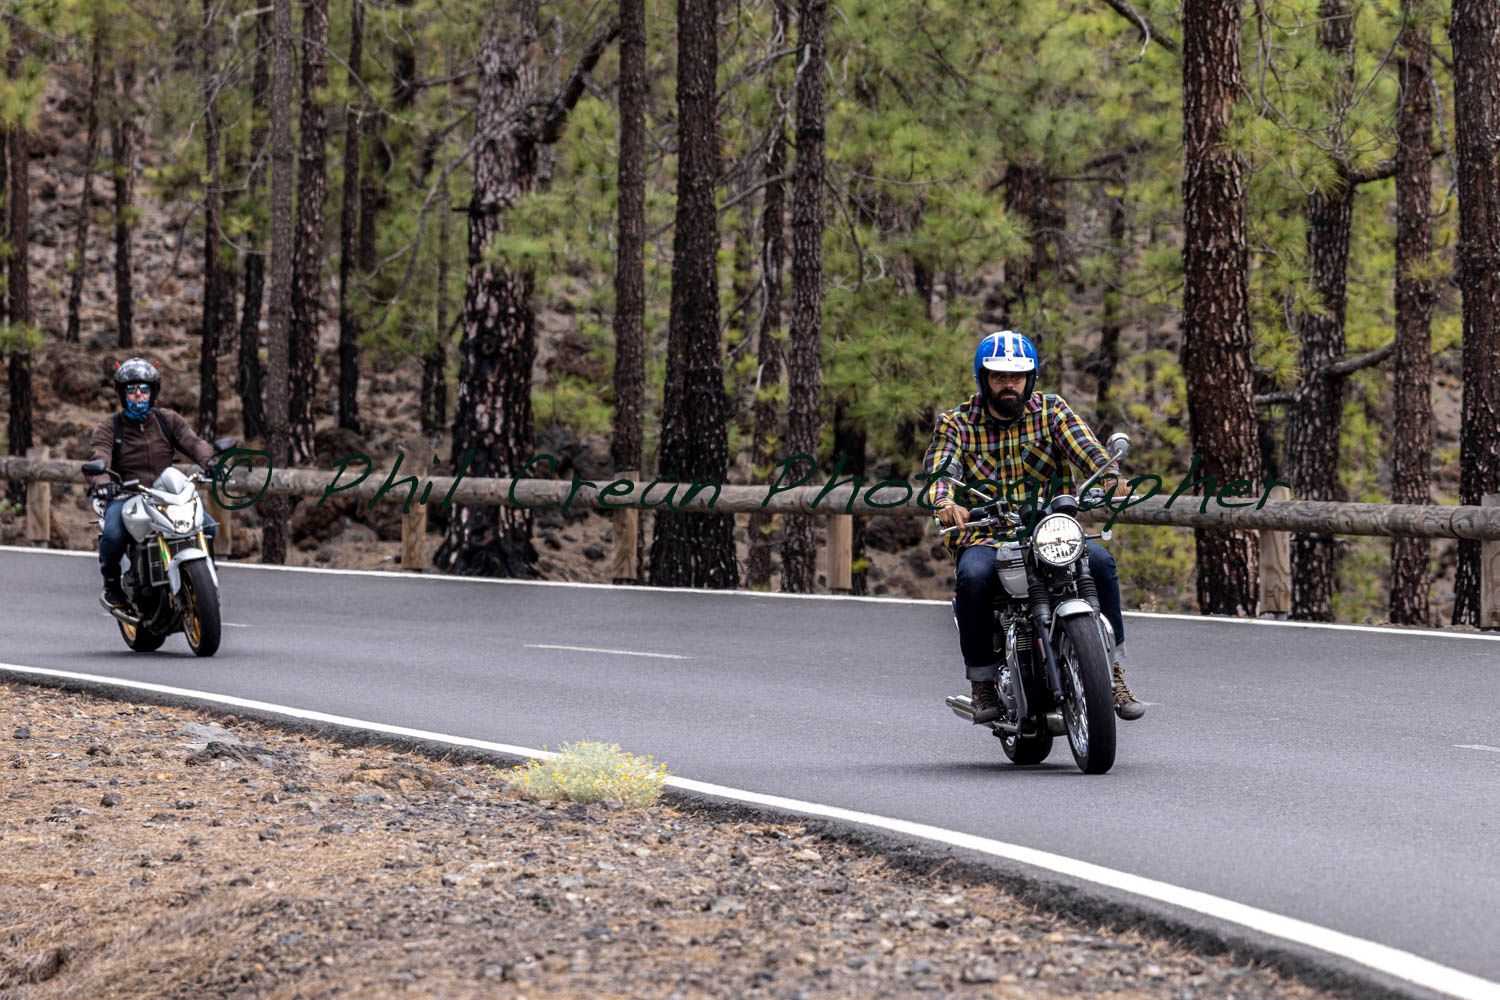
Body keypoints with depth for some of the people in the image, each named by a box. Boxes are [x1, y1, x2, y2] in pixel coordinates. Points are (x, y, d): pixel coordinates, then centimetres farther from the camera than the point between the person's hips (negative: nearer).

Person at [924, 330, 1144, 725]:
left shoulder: (1051, 410, 7)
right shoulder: (956, 423, 5)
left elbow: (1085, 448, -10)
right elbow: (940, 469, -13)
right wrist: (946, 503, -37)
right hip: (985, 536, -1)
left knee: (1099, 559, -28)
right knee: (974, 574, -34)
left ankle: (1114, 673, -21)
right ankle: (983, 683, -19)